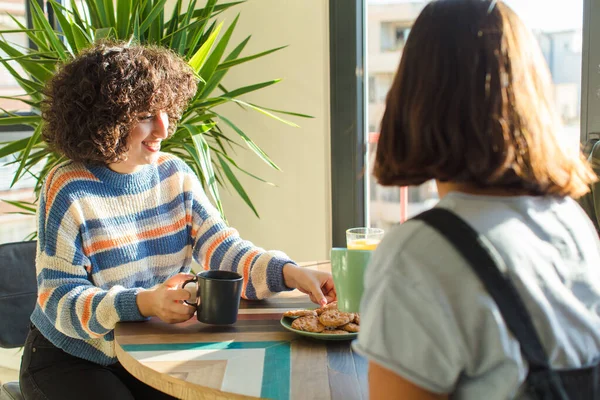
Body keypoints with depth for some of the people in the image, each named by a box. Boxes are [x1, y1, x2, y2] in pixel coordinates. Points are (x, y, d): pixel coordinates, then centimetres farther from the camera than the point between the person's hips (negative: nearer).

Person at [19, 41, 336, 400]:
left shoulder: (176, 175, -1)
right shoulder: (69, 190, -16)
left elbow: (222, 247, -9)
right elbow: (59, 300, -19)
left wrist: (291, 273, -27)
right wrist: (145, 303, -34)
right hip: (71, 360, -4)